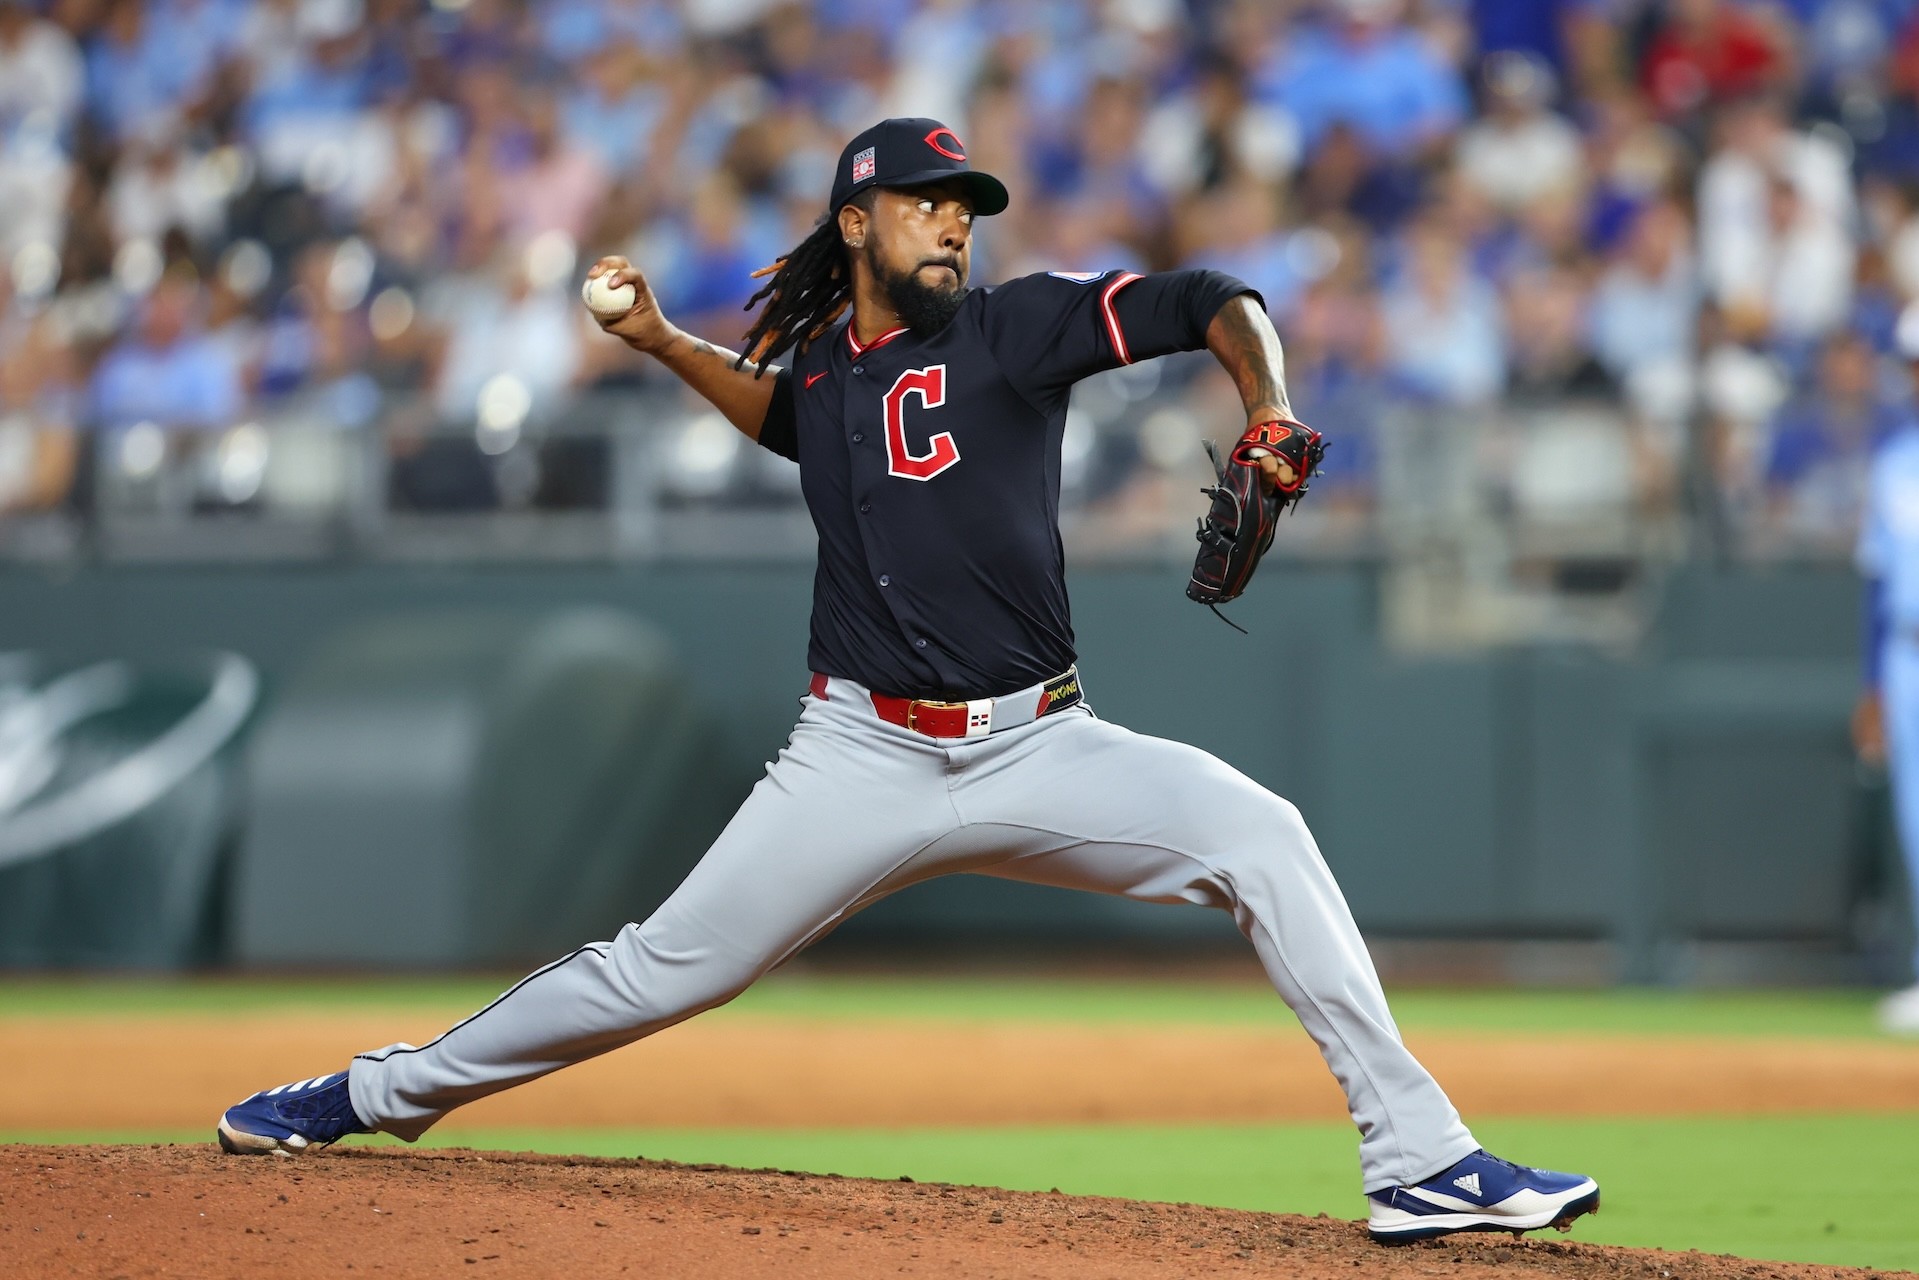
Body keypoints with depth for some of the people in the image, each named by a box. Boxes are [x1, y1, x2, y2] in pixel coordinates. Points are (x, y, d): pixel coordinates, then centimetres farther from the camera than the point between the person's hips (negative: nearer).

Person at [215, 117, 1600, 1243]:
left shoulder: (1014, 326, 0)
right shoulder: (821, 368, 12)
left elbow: (1214, 302, -9)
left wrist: (1270, 407, -28)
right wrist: (664, 344, 24)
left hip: (1039, 750, -2)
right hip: (862, 759, 2)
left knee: (1257, 833, -23)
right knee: (661, 971, 0)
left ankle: (1418, 1158, -22)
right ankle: (382, 1094, 18)